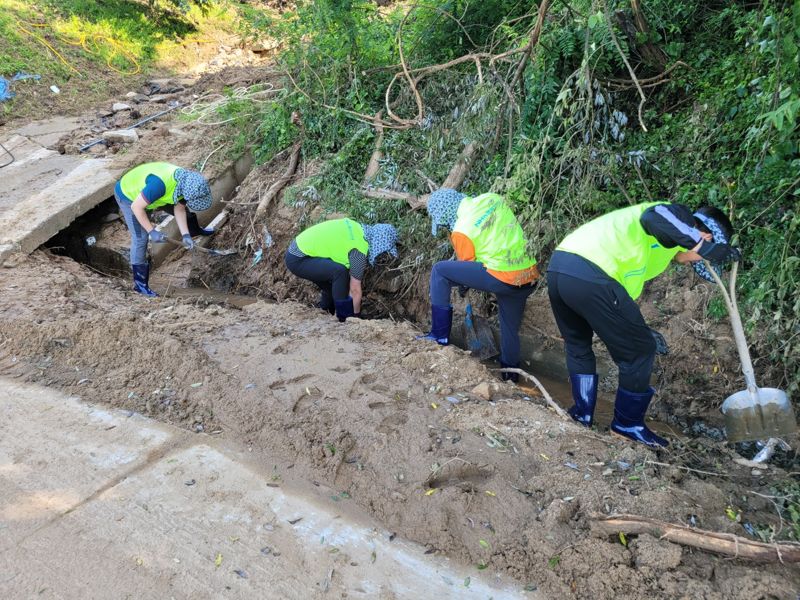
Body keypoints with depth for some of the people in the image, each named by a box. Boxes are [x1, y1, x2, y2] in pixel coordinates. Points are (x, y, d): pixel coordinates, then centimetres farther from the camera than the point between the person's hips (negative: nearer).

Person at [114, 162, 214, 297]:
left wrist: (185, 235, -14)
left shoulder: (187, 181, -20)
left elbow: (179, 208, -6)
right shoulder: (159, 184, -44)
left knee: (185, 209, 15)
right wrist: (152, 231, -31)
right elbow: (136, 207, -34)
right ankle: (140, 283, -1)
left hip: (146, 192, 7)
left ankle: (194, 230, 48)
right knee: (140, 238, -11)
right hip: (129, 196, -7)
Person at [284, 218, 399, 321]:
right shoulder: (359, 249, -20)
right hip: (297, 260, -10)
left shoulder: (358, 229, 5)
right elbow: (355, 288, -11)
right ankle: (344, 319, -9)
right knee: (339, 272, -23)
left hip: (299, 248, 10)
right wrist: (357, 315, 2)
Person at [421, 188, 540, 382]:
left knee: (440, 271, 2)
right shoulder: (492, 198, 6)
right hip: (529, 277, 7)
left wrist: (463, 286, 24)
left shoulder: (461, 231, -9)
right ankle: (511, 373, 42)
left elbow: (467, 265, 4)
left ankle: (440, 334, 7)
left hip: (502, 279, -7)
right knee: (511, 328, 25)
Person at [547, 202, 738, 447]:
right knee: (639, 352, 9)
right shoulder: (679, 217, 8)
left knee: (577, 345, 30)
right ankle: (628, 424, 24)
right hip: (589, 277, -9)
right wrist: (701, 244, -15)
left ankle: (582, 414, 38)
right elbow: (654, 216, -19)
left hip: (557, 267, 10)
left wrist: (639, 331, 41)